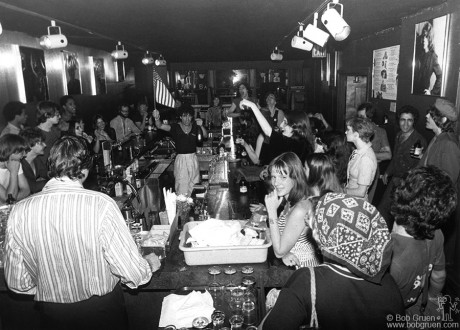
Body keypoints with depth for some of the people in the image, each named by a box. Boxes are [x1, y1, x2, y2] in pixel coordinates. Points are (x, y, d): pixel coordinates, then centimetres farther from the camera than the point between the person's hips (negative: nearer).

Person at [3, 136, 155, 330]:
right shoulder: (101, 205, -24)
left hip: (51, 314, 3)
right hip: (103, 309, -2)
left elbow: (17, 283, -3)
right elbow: (133, 274, -22)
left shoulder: (19, 212, -13)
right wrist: (150, 266, 0)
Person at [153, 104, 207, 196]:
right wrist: (157, 118, -42)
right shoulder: (175, 127, -7)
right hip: (181, 159, -3)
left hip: (193, 158, 3)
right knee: (181, 186, -5)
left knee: (194, 184, 12)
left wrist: (201, 126, -25)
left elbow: (205, 135, -5)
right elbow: (160, 126, -20)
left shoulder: (195, 126, 2)